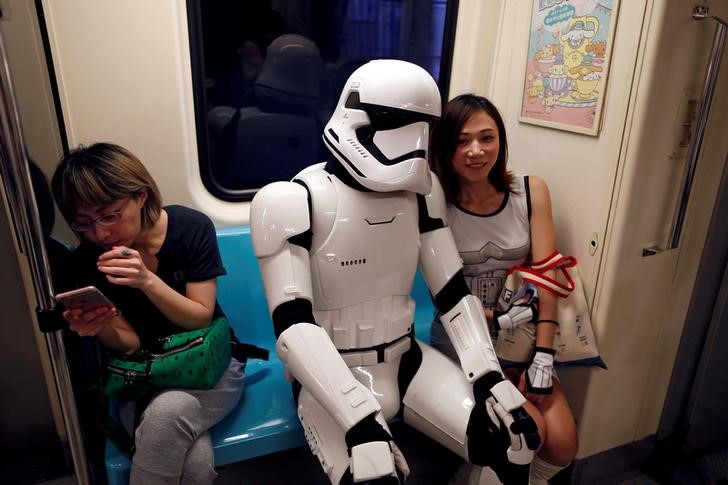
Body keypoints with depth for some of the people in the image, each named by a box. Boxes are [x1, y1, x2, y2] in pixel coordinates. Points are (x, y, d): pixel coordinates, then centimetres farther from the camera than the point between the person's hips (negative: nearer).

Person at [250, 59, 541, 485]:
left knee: (514, 443, -9)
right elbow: (292, 327, -24)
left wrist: (489, 377, -11)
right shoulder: (296, 201, -18)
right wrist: (361, 423, -33)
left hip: (407, 361, 5)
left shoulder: (420, 192, -1)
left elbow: (454, 293, 1)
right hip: (331, 378, -4)